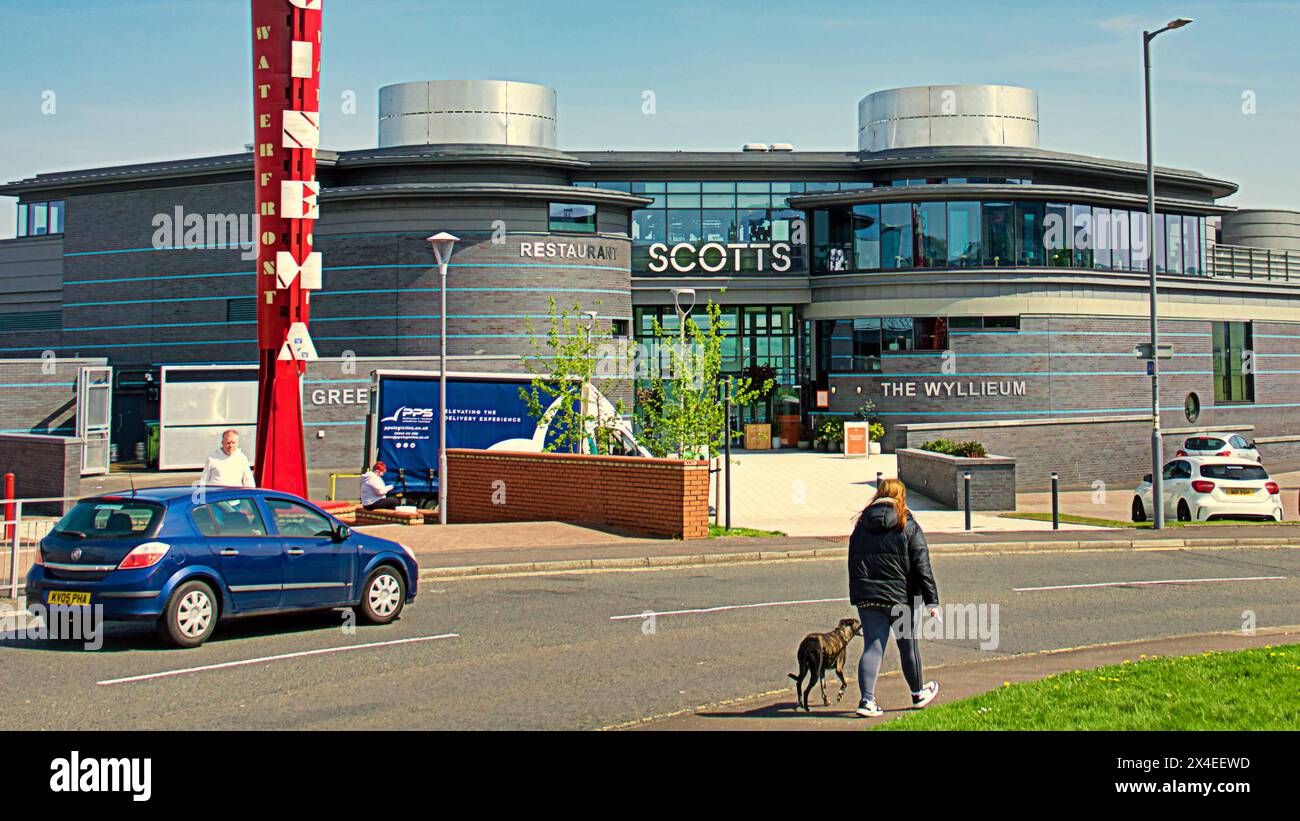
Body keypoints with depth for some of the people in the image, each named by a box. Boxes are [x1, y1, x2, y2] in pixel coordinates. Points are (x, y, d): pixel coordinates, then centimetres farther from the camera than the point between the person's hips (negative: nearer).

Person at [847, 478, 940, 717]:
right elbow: (922, 566, -7)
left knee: (872, 647, 2)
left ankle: (867, 699, -13)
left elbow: (853, 563, 12)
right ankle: (918, 694, 32)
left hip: (866, 597, 3)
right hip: (898, 596, -3)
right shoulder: (908, 526, -3)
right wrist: (932, 601, -6)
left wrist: (856, 597, 19)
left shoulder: (861, 525, 9)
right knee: (908, 645, 14)